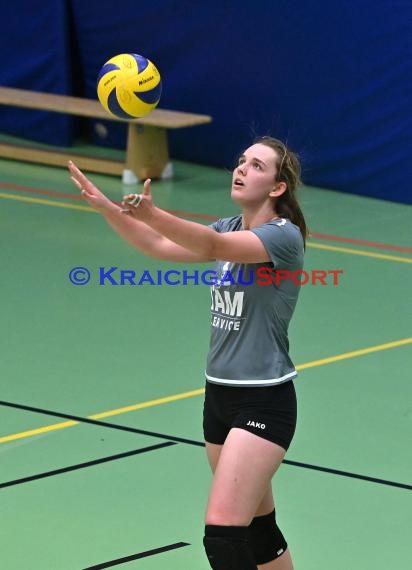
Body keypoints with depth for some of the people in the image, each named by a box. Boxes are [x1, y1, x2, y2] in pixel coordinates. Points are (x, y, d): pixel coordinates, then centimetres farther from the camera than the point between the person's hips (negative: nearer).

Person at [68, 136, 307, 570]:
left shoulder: (284, 235, -15)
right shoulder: (230, 228, 10)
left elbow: (214, 246, -31)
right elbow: (160, 247, 4)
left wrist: (151, 214, -47)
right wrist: (106, 207, -12)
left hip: (264, 403, -8)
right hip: (220, 393, 8)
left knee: (222, 532, -16)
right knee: (256, 528, 16)